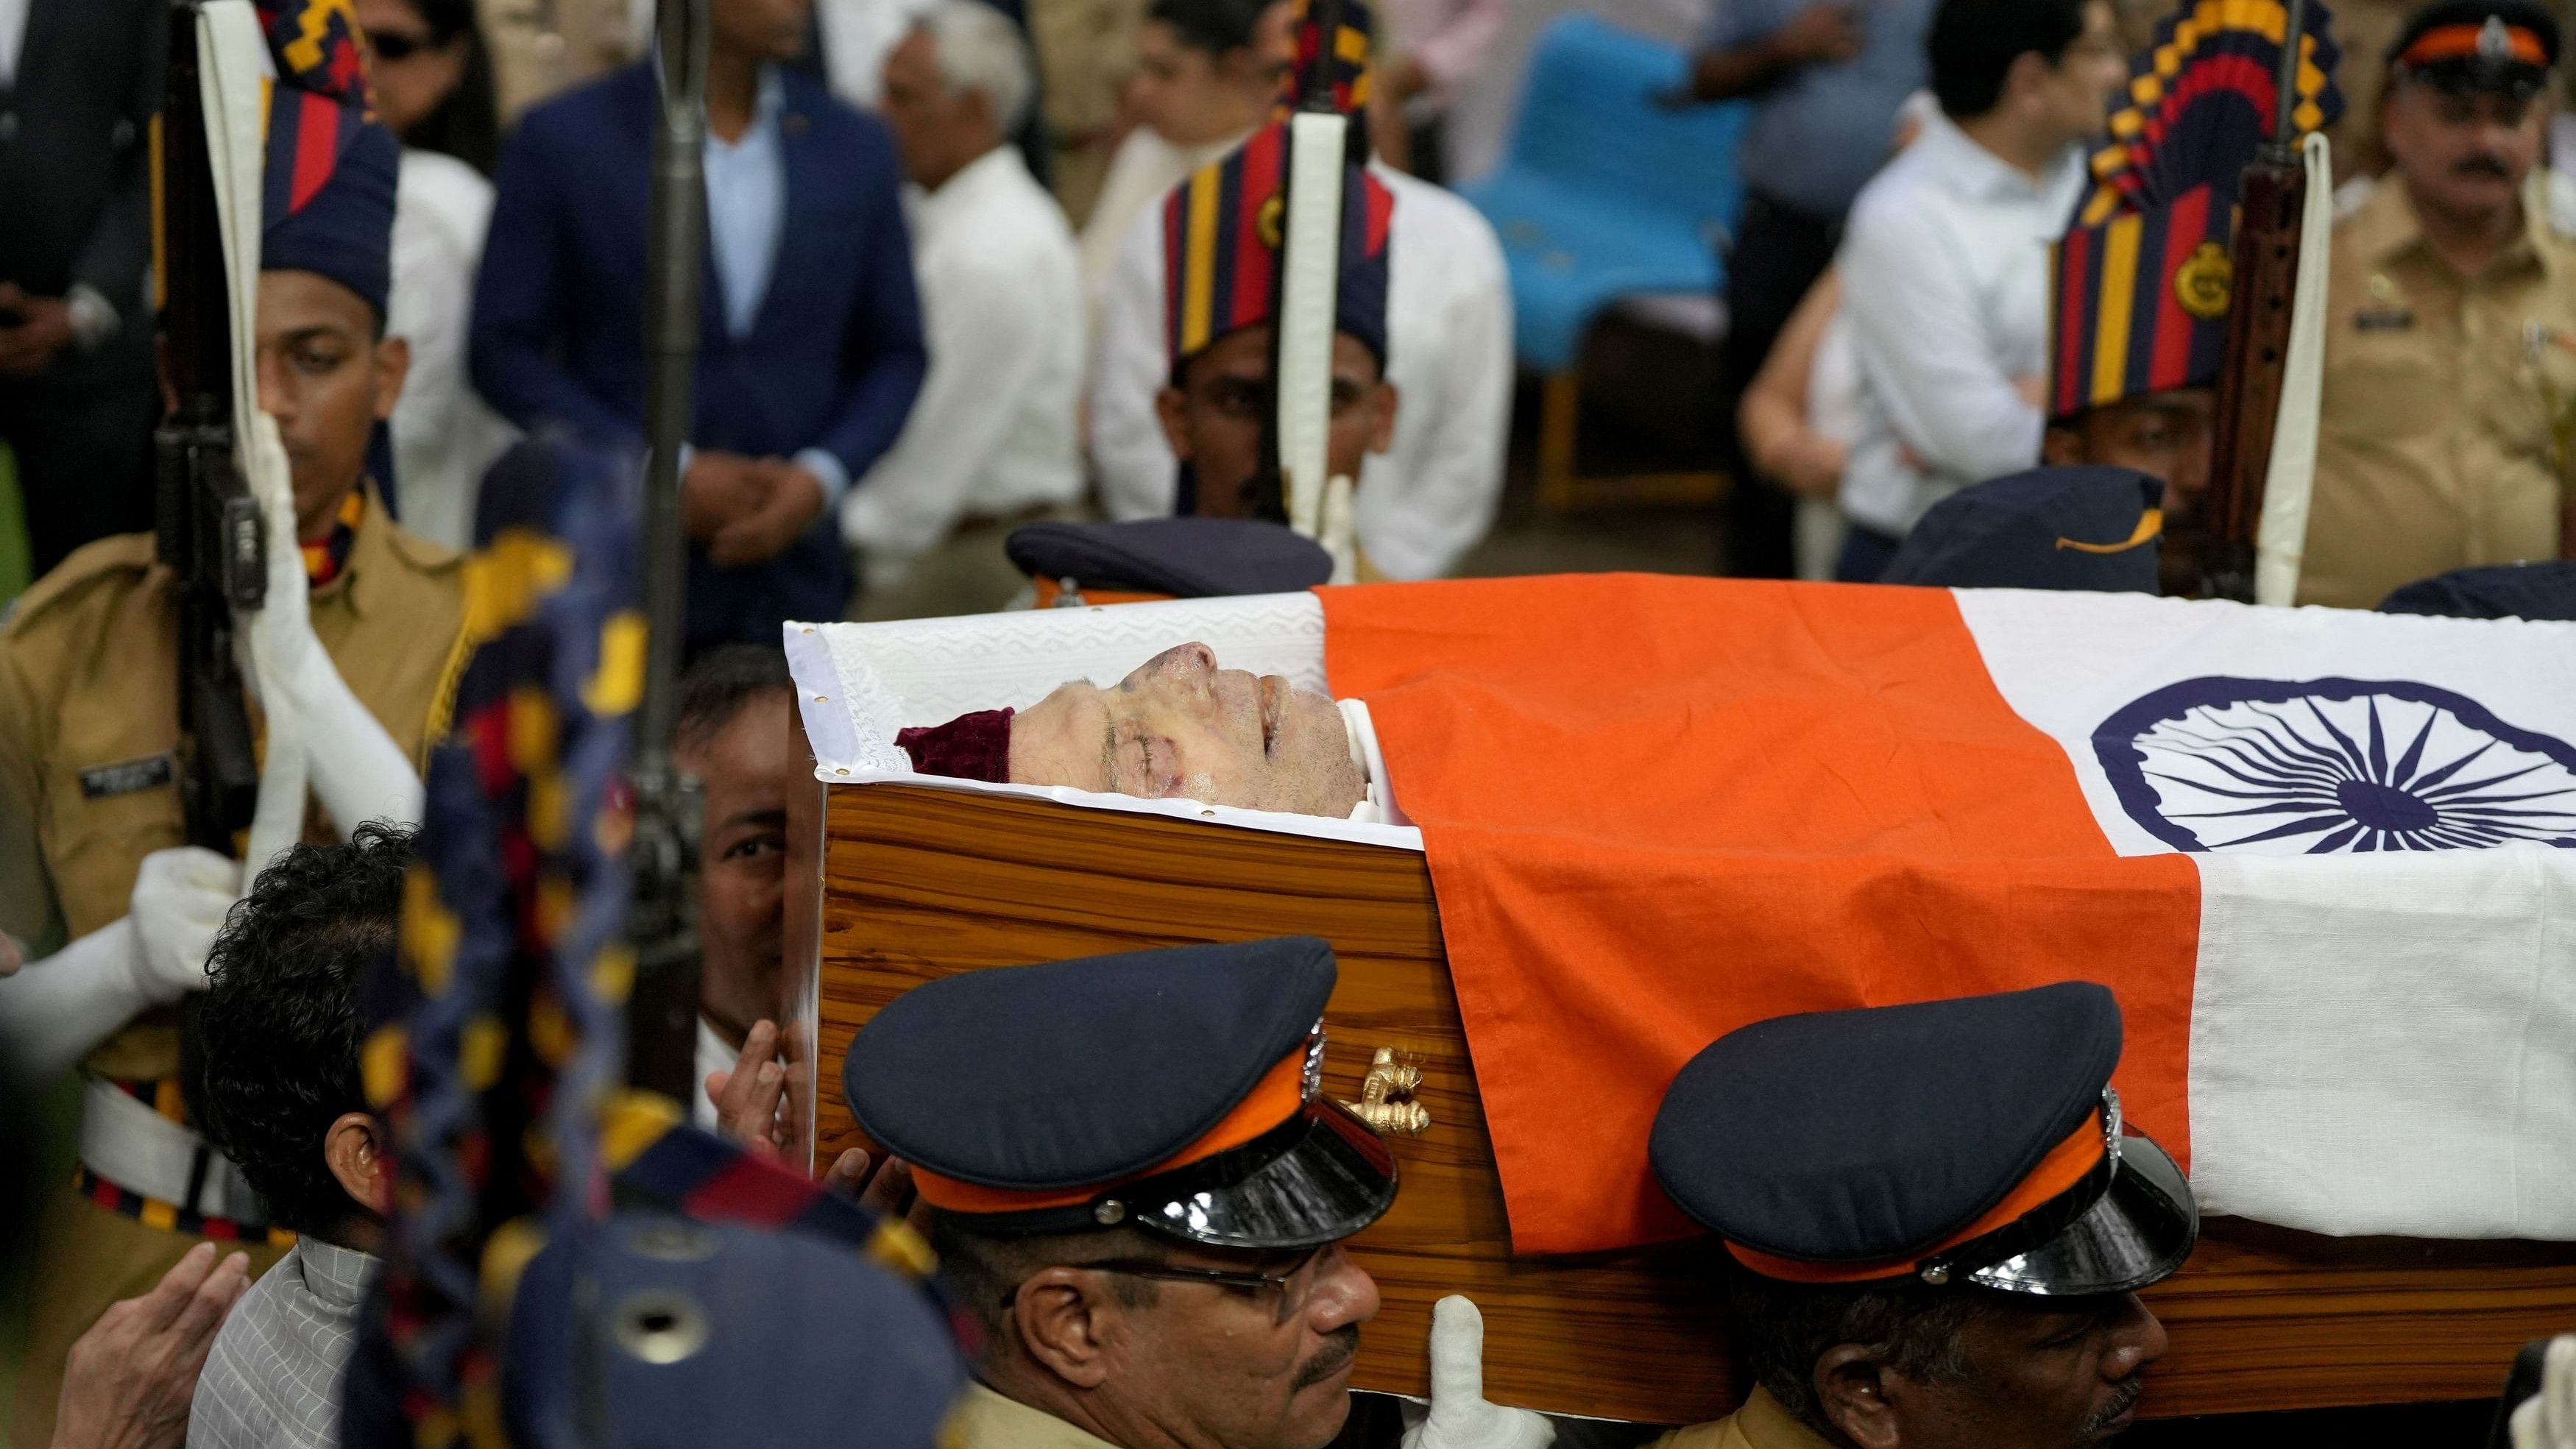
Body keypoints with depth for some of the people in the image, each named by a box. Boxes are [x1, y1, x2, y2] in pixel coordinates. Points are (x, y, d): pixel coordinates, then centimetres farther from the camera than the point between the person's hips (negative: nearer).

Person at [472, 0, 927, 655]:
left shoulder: (856, 149, 8)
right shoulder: (561, 140, -1)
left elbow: (895, 354, 14)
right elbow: (505, 350, -2)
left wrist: (821, 476, -5)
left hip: (793, 571, 2)